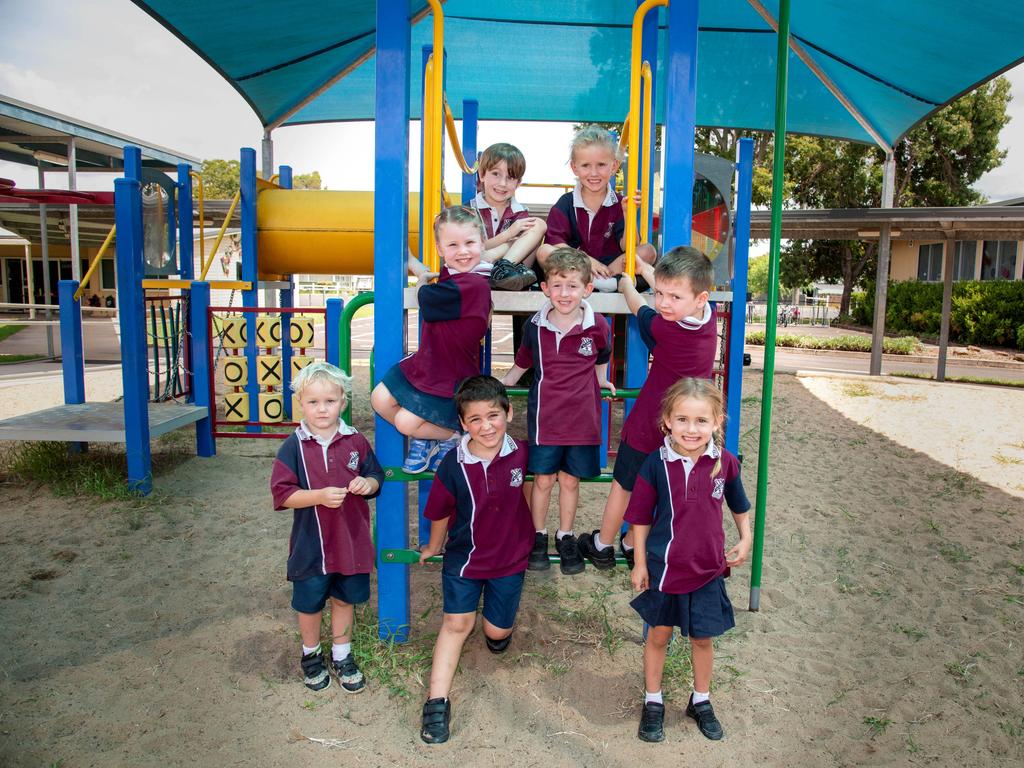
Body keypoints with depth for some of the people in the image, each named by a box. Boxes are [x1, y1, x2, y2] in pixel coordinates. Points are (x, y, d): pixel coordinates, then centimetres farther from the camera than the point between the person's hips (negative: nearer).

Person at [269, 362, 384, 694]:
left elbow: (376, 475, 6)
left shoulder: (356, 441, -5)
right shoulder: (294, 446, -11)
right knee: (309, 604, 16)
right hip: (310, 545, -2)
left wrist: (368, 483, -17)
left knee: (345, 599, 18)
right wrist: (319, 496, -26)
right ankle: (311, 654, 42)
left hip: (351, 540, 2)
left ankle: (342, 655, 39)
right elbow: (282, 494, -13)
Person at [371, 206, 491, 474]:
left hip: (451, 378, -9)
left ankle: (455, 436, 15)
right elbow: (426, 274, 25)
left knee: (405, 422, -9)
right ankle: (423, 438, 25)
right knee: (380, 400, 7)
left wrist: (423, 281, 2)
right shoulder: (450, 274, 0)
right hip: (424, 362, 9)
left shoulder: (474, 284, -27)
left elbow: (427, 299, -17)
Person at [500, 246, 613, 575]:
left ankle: (566, 538, 29)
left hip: (582, 418, 0)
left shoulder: (597, 326, -6)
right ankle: (538, 537, 27)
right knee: (543, 478, 9)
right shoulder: (535, 326, -4)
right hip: (545, 416, 0)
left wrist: (601, 382, 10)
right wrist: (499, 386, 6)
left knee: (570, 479, 12)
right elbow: (522, 363, 10)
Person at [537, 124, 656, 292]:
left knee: (649, 251, -16)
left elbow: (626, 246, -7)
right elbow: (554, 242, -11)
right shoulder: (566, 203, 0)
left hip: (609, 266, 1)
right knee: (543, 252, -28)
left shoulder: (618, 203, 1)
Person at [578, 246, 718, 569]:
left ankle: (602, 546, 34)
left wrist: (626, 284, 15)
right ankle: (632, 545, 37)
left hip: (648, 425, -5)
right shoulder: (708, 316, -12)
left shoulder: (664, 329, -28)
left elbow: (639, 308, -6)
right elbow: (669, 285, 8)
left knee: (623, 484, 15)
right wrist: (643, 266, 21)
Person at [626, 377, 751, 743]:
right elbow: (641, 518, -7)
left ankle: (701, 700, 40)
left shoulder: (725, 463, -10)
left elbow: (739, 505, 10)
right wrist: (640, 563, -4)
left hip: (708, 568, 2)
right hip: (663, 566, -1)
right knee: (659, 634, 14)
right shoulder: (656, 464, -16)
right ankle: (653, 702, 34)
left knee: (703, 637, 17)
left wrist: (745, 539, 2)